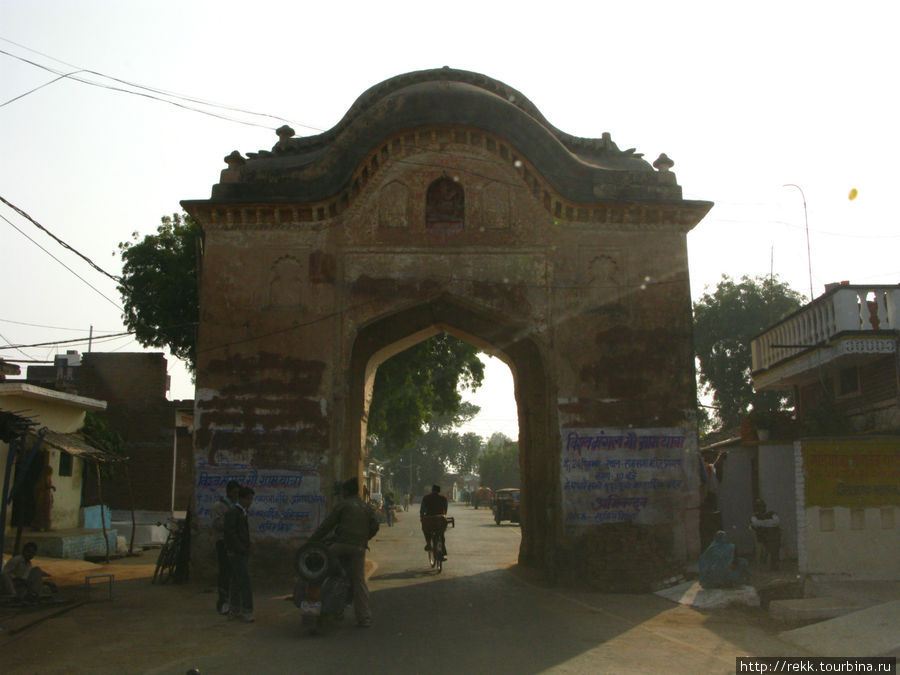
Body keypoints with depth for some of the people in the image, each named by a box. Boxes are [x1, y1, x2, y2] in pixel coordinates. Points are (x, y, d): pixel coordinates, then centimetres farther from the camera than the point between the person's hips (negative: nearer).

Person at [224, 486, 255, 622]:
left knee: (236, 582, 12)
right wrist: (241, 548, -19)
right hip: (237, 553, -9)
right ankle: (247, 612, -9)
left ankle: (234, 611, 17)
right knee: (245, 582, -10)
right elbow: (230, 532, -19)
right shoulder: (233, 512, -11)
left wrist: (246, 549, 15)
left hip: (243, 553, 9)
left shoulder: (243, 513, 18)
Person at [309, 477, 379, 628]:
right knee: (359, 581, 5)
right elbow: (374, 526, 13)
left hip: (342, 544, -5)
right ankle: (364, 618, 2)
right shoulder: (367, 507, 18)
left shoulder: (343, 505, 4)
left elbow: (327, 525, 2)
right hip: (359, 547, 5)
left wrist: (311, 540, 9)